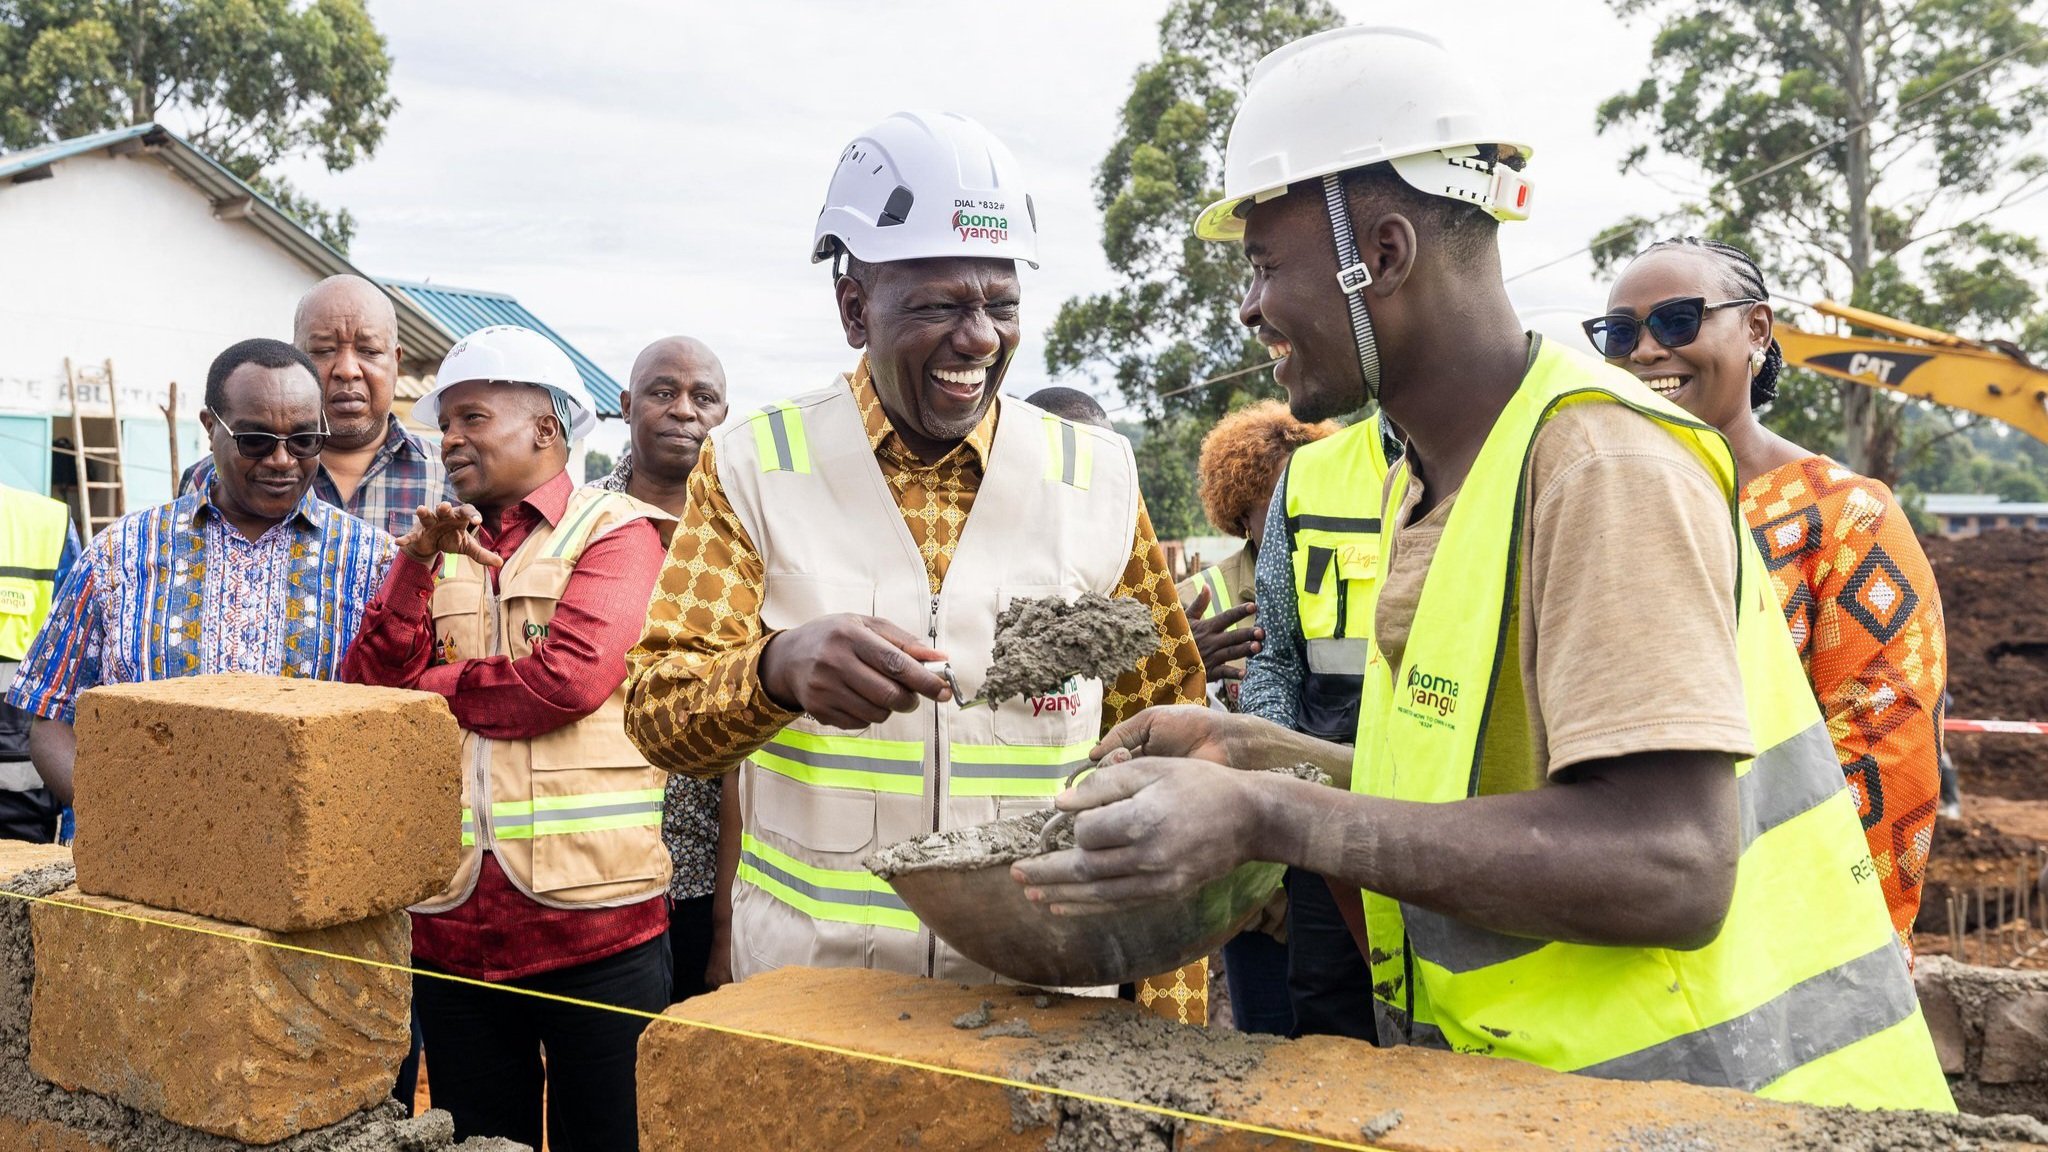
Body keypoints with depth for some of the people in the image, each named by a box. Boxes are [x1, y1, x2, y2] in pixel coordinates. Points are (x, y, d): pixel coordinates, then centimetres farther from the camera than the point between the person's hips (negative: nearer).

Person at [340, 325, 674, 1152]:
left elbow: (571, 679, -15)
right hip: (450, 920, 5)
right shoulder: (434, 544, 15)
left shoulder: (616, 529, -1)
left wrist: (424, 686, -1)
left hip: (592, 915, -5)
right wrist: (417, 565, -8)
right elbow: (364, 694, 5)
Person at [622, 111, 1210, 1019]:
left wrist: (1170, 1013, -3)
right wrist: (780, 667, -32)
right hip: (807, 978, -1)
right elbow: (657, 713, -9)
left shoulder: (1098, 480, 0)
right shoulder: (753, 468, -3)